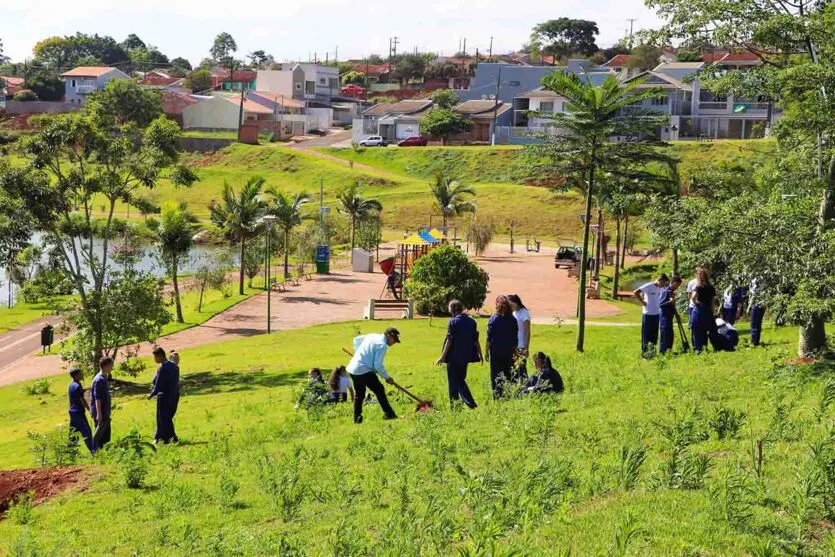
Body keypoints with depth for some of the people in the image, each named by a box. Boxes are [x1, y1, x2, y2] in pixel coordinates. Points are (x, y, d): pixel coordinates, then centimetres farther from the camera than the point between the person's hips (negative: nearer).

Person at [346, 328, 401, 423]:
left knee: (359, 395, 16)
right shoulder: (382, 345, -13)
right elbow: (378, 365, -17)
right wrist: (387, 378, -5)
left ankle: (357, 419, 16)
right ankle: (389, 414, 4)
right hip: (364, 371, -9)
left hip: (352, 369, 9)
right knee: (379, 391, 2)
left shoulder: (372, 336, 13)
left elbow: (356, 340, 27)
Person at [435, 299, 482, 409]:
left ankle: (454, 404, 4)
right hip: (466, 355, 6)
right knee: (461, 379, 18)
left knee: (453, 381, 5)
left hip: (454, 356, -6)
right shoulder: (471, 321, 4)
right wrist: (480, 354, 15)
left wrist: (443, 356, -10)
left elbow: (449, 340, -13)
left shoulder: (453, 322, -11)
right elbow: (476, 340, 6)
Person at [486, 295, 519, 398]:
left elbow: (489, 338, -7)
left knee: (496, 376, 2)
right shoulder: (513, 320, 3)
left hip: (496, 352, -3)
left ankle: (497, 397, 0)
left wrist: (486, 352, -1)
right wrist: (515, 351, 16)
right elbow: (515, 339, 8)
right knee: (509, 375, 12)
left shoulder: (494, 319, -8)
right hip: (509, 352, 4)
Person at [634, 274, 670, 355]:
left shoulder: (662, 288, 6)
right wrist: (642, 302, -14)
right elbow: (635, 292, -17)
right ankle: (644, 350, 6)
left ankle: (652, 349, 21)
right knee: (646, 333, 0)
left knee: (654, 333, 11)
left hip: (657, 314, 6)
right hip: (647, 314, -6)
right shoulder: (648, 286, -13)